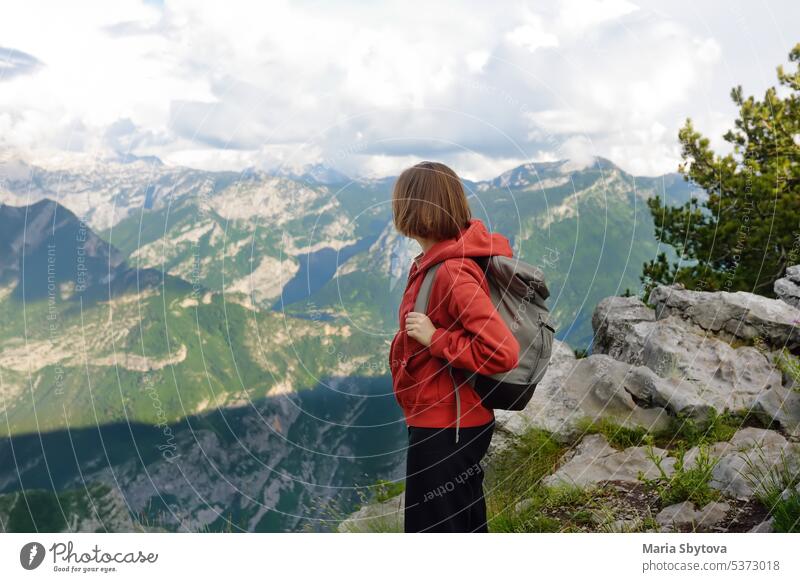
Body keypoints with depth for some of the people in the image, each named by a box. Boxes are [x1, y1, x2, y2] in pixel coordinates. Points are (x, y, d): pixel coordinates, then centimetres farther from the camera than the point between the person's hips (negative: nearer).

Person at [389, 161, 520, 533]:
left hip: (443, 429, -10)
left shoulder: (452, 272, -25)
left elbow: (502, 352, -30)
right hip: (459, 421, 10)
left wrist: (434, 339, -24)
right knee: (467, 525, 23)